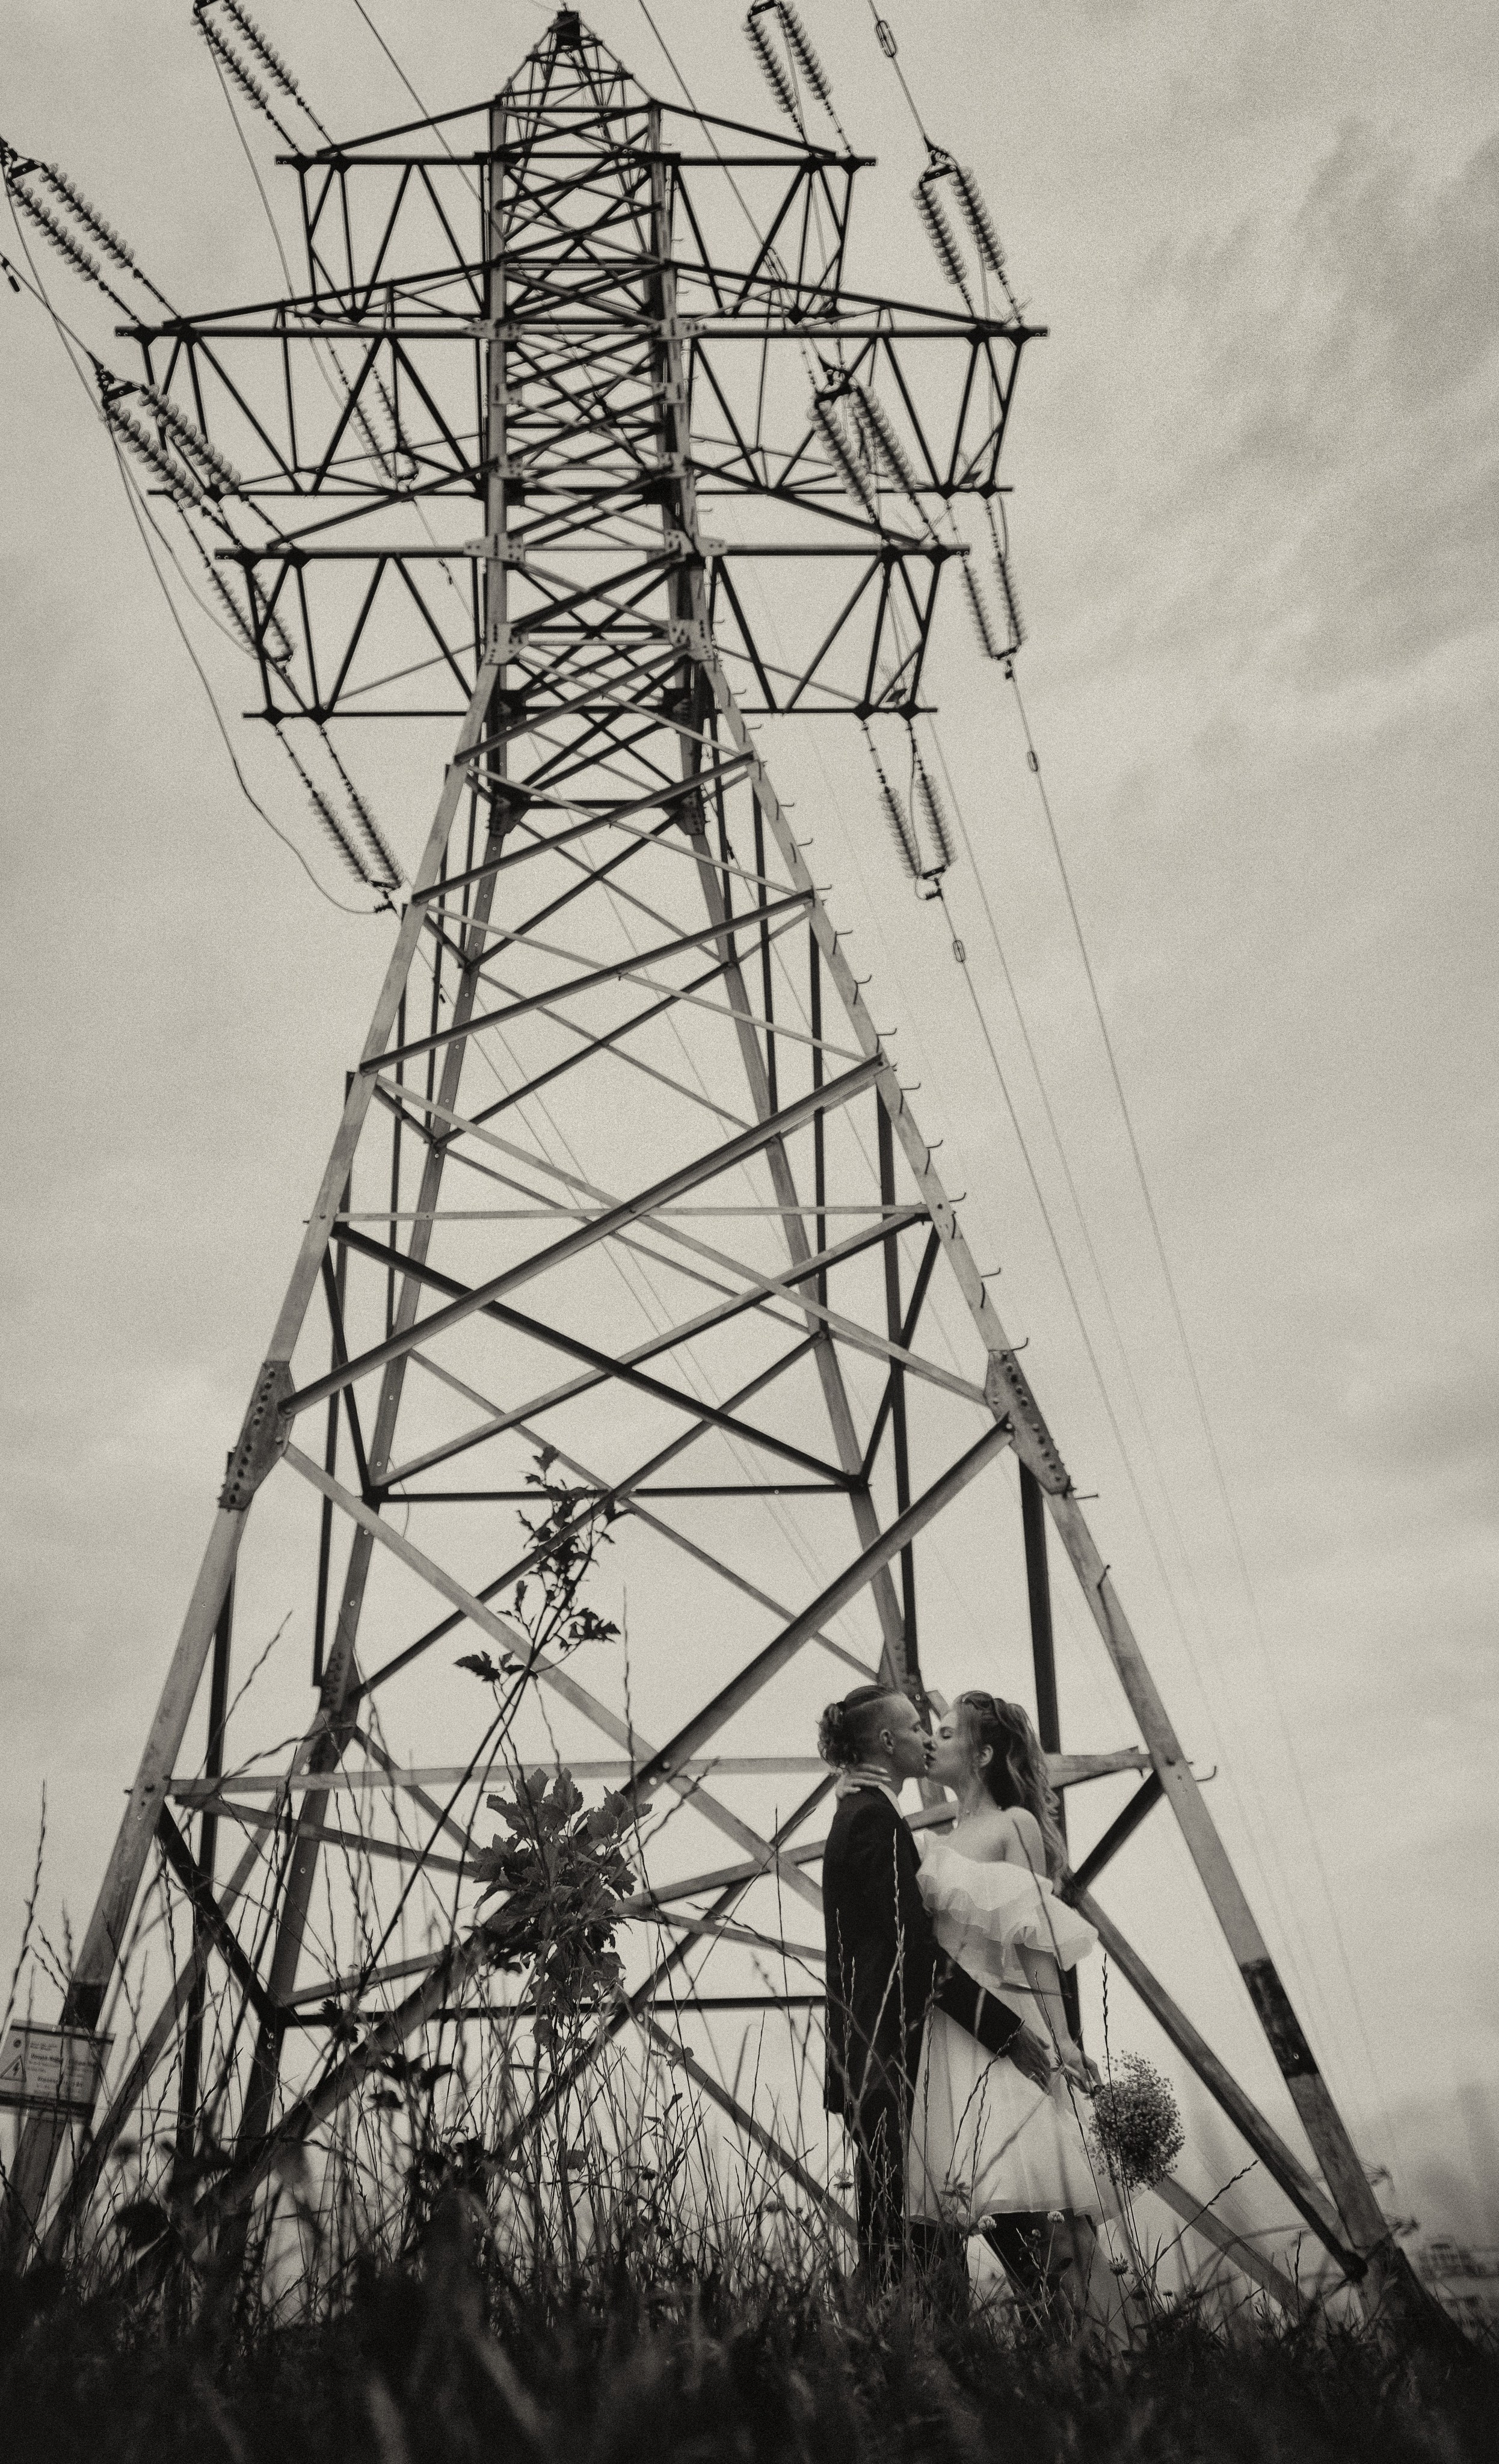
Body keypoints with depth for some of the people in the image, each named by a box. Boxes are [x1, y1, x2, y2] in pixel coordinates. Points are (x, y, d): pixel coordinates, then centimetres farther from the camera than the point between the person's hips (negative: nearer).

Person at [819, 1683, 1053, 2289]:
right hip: (889, 2057, -10)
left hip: (870, 2053, 10)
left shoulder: (857, 1816, 15)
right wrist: (1007, 2030, -17)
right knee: (903, 2239, -5)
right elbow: (916, 1951, -21)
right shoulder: (876, 1820, -16)